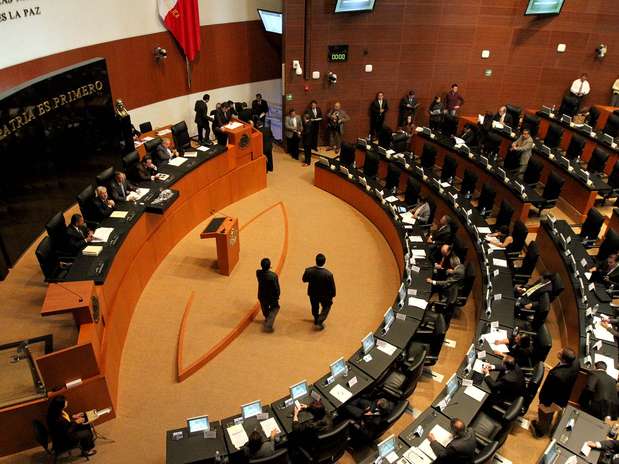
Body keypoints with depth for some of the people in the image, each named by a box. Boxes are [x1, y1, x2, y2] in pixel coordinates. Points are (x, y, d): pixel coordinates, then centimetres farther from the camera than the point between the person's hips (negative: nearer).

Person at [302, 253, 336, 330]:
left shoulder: (309, 271, -28)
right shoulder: (328, 274, -34)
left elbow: (304, 280, -7)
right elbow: (332, 287, -20)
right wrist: (332, 296, -1)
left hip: (313, 294, 3)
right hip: (325, 295, -3)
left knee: (315, 307, 31)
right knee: (326, 307, 29)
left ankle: (316, 320, 53)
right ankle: (320, 322, 23)